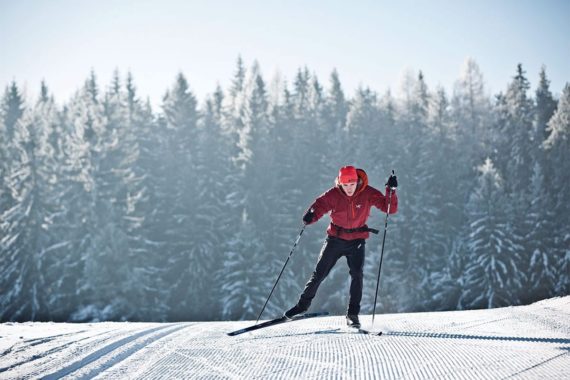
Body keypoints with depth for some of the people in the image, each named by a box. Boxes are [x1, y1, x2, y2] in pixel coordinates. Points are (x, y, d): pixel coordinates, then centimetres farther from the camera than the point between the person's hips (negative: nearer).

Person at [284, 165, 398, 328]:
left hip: (357, 240, -1)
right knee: (319, 273, 5)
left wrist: (391, 191, -31)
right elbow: (319, 205, -18)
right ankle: (303, 305, 22)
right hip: (335, 239, 1)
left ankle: (352, 314, -9)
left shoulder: (368, 194, -14)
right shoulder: (334, 194, -14)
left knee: (356, 274, -17)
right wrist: (310, 215, -41)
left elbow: (390, 208, -14)